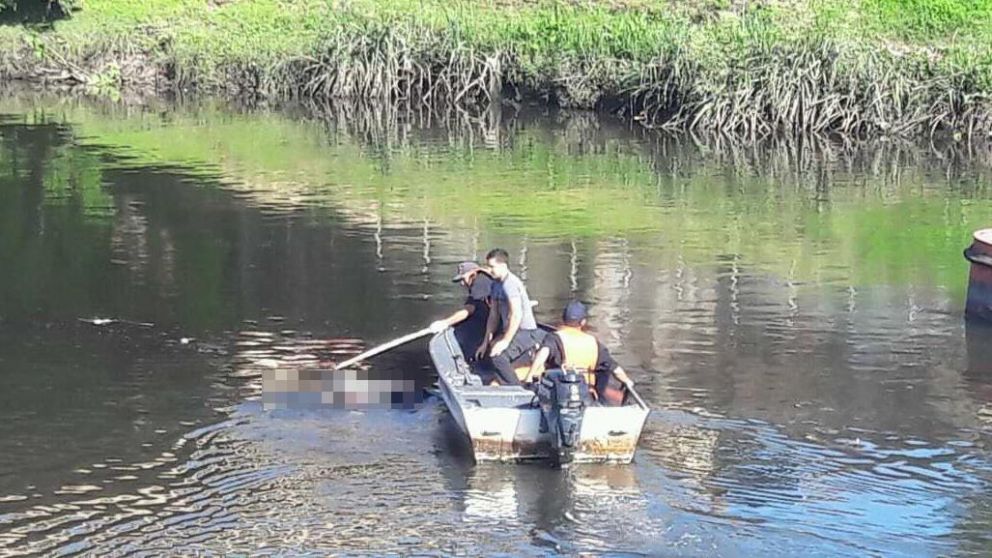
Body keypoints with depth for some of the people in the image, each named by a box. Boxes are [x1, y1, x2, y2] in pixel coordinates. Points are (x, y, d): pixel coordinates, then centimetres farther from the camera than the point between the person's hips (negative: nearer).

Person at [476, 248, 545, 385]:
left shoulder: (510, 283, -19)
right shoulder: (496, 284, 12)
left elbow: (517, 315, -25)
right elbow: (494, 315, 16)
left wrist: (505, 341, -23)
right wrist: (486, 342, 13)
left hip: (526, 332, -11)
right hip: (511, 331, 11)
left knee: (498, 357, -26)